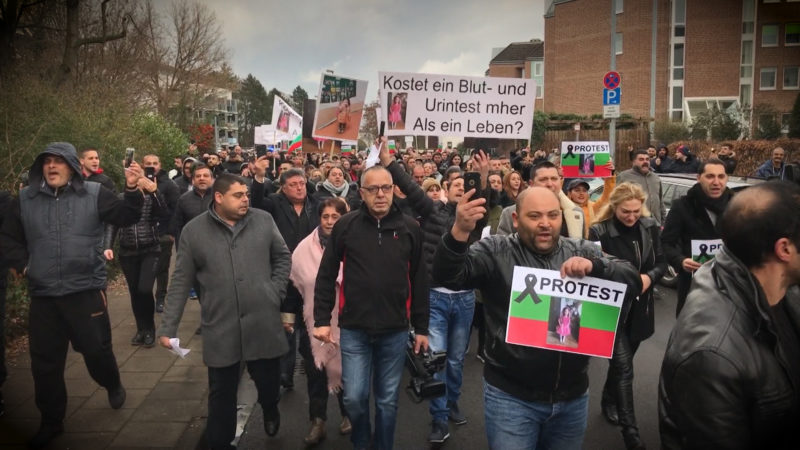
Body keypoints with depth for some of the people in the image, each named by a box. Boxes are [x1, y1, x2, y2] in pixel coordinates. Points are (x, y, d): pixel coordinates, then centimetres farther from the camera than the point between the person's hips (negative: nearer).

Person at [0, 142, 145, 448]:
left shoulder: (94, 194, -2)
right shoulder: (26, 199, 6)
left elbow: (125, 217, -11)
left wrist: (132, 190, -28)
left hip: (86, 290, -3)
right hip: (43, 295, 3)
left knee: (97, 350, 7)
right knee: (45, 362, 12)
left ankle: (113, 385, 40)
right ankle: (51, 422, 29)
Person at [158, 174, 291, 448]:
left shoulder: (264, 221, 1)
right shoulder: (194, 231, -2)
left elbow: (283, 257, 11)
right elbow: (181, 282, 0)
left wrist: (276, 290, -1)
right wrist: (168, 327, -1)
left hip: (264, 324, 1)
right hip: (221, 329, -1)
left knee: (268, 382, 15)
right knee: (222, 394, 12)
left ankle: (270, 409, 50)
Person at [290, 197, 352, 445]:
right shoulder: (306, 247, -2)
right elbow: (295, 283, 6)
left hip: (345, 319, -1)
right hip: (316, 319, 2)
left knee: (346, 367, 13)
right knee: (316, 370, 6)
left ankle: (348, 414, 34)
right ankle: (318, 422, 20)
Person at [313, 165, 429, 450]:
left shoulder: (409, 228, 0)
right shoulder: (346, 225, -2)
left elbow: (419, 281, 4)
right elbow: (326, 276, 2)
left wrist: (421, 327, 4)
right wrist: (322, 319, -3)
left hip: (395, 331, 1)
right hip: (354, 329, 0)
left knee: (388, 400, 12)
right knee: (354, 397, 4)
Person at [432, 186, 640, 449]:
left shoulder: (582, 252, 6)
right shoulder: (495, 252, -4)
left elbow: (632, 282, -5)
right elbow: (448, 277, -18)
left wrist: (594, 267, -25)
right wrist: (460, 231, -36)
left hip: (573, 396, 4)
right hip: (510, 396, -3)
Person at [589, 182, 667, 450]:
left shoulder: (650, 227, -1)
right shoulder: (599, 232, -14)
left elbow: (662, 263, 5)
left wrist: (649, 276, -15)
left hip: (640, 307, 5)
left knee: (621, 361, 20)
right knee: (623, 366, -6)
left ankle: (609, 401, 45)